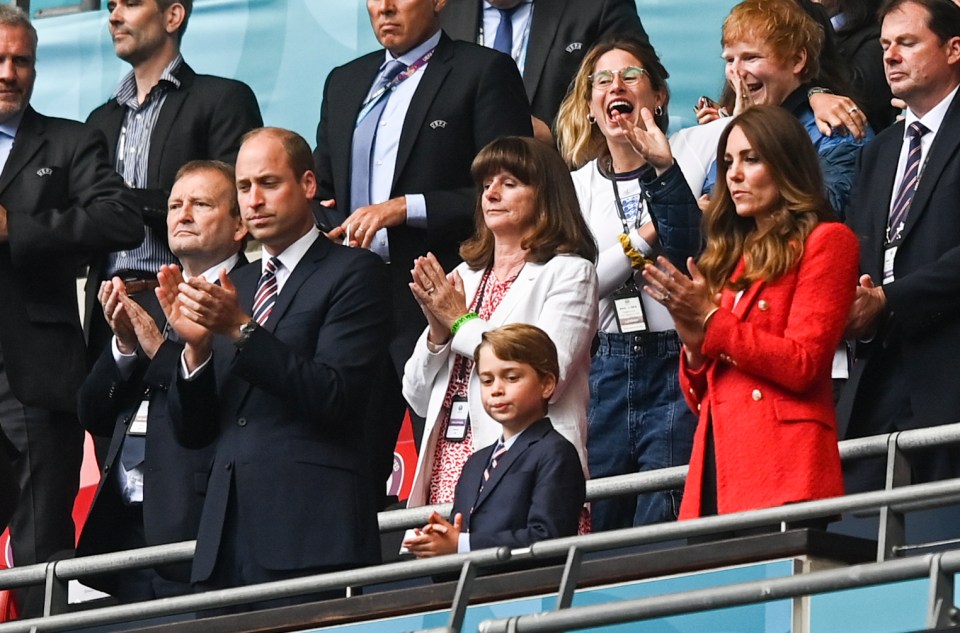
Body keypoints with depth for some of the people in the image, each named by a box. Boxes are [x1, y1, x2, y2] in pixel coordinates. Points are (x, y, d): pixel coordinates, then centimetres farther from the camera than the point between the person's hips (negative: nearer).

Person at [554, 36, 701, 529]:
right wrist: (643, 238, -7)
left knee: (663, 523, -9)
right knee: (600, 523, 3)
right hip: (606, 370, 3)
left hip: (676, 362, -3)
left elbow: (686, 253, -12)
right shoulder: (578, 185, 12)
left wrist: (663, 169, -18)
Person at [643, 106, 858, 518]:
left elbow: (802, 364, -8)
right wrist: (694, 344, 0)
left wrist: (711, 320, -6)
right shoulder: (730, 255, 22)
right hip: (715, 459, 6)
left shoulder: (823, 242, 5)